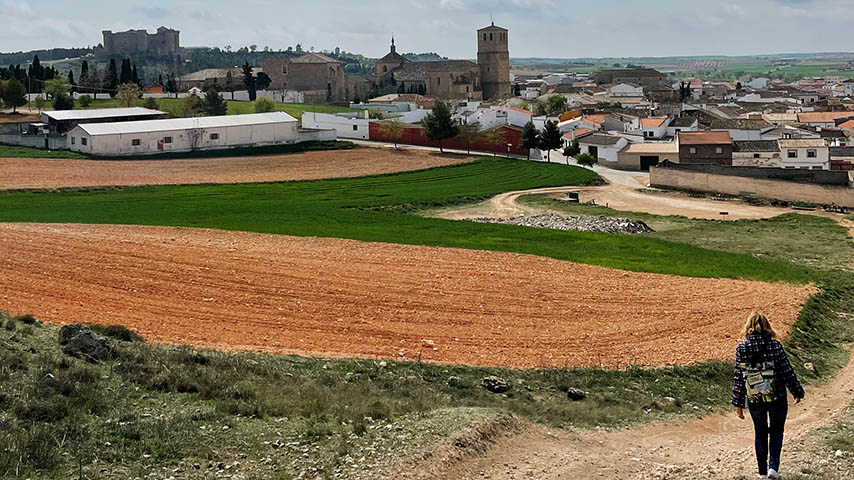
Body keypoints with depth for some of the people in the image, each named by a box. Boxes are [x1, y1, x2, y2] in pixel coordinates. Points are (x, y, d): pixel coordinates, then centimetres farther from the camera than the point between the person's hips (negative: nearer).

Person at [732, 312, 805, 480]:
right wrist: (797, 392, 6)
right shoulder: (774, 345, -12)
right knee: (776, 432, 18)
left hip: (754, 400, 2)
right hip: (777, 399, -2)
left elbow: (738, 378, -3)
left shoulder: (741, 348, -6)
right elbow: (787, 372, -8)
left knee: (760, 434, 17)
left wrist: (738, 403, 4)